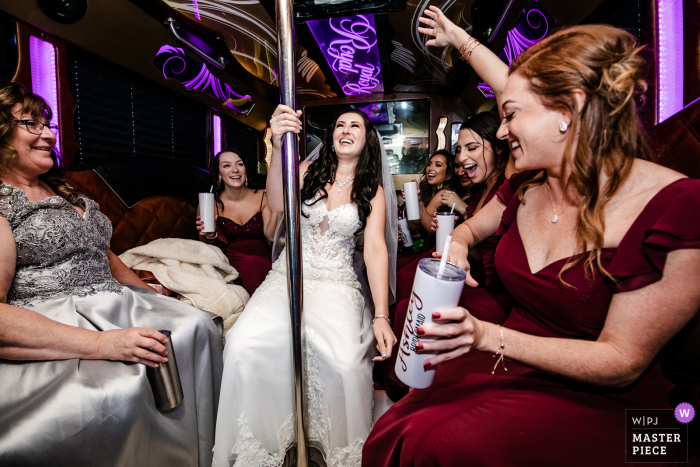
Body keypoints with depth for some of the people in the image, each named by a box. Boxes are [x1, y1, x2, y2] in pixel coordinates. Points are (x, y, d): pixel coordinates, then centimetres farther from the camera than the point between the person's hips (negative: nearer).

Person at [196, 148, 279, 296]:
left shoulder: (262, 197, 5)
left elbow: (271, 235, -6)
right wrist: (210, 236, -13)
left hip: (263, 260, 2)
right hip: (231, 263, -1)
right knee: (250, 265, -32)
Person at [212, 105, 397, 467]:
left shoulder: (372, 192, 6)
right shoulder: (309, 171, 8)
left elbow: (375, 248, -5)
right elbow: (277, 205, -11)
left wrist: (381, 316, -16)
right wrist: (278, 146, -29)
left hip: (337, 284, -1)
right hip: (287, 277, 1)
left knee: (345, 360, -29)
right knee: (244, 343, -26)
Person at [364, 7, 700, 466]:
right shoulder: (527, 188, 0)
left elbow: (622, 362, -17)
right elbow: (473, 226, 21)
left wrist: (488, 336, -28)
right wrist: (457, 247, -3)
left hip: (599, 402, -4)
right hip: (511, 366, 5)